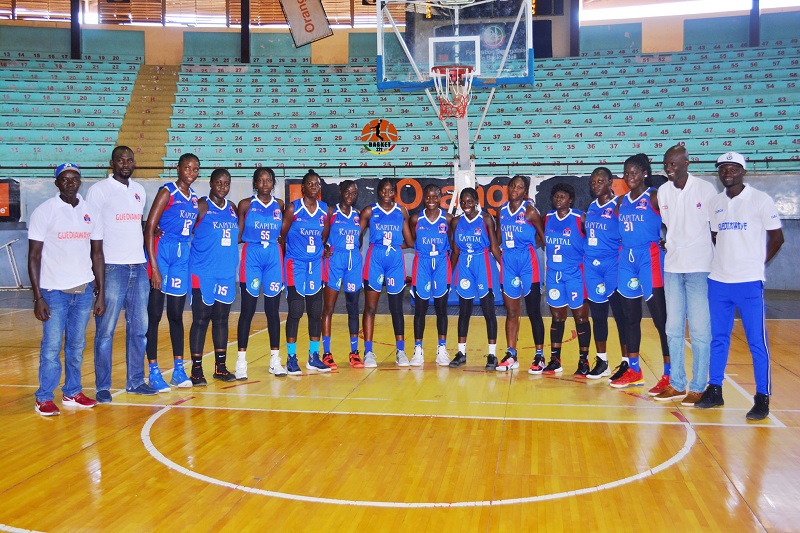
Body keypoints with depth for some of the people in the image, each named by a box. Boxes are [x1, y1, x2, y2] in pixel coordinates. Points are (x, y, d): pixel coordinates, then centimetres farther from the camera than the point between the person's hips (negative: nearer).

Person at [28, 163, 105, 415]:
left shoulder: (90, 212, 7)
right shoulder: (44, 212, -4)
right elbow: (34, 256, -4)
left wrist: (100, 293, 7)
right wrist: (38, 297, -10)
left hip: (84, 290, 4)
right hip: (54, 290, -4)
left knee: (77, 345, 10)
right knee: (51, 346, -1)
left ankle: (72, 393, 21)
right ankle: (44, 399, 9)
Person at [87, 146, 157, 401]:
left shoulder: (139, 190, 15)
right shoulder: (99, 190, -3)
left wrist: (144, 260, 11)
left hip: (139, 266, 6)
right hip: (112, 266, -6)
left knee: (139, 327, 10)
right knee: (106, 330, -2)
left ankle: (135, 380, 20)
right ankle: (102, 386, 6)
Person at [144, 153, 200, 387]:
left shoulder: (194, 199, 13)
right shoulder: (167, 192, -6)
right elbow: (149, 228, -11)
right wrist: (154, 267, -17)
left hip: (182, 255, 6)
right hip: (162, 252, -6)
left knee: (176, 315, 10)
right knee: (154, 314, -2)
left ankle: (178, 369, 13)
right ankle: (153, 370, 4)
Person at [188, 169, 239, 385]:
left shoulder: (233, 208, 13)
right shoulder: (201, 206, -5)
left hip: (226, 272, 6)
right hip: (203, 272, -5)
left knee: (221, 319, 11)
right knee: (200, 319, -1)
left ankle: (221, 367, 20)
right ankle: (196, 369, 5)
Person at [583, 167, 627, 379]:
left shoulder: (618, 205, -6)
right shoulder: (591, 207, 13)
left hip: (613, 264, -6)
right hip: (592, 266, 6)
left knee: (620, 314, 0)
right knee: (597, 314, 11)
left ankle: (626, 362, 7)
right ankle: (602, 361, 20)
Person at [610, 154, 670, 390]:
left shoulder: (655, 197, -4)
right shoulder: (622, 201, 14)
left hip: (650, 258, -7)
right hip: (627, 258, 7)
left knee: (660, 317, -6)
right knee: (630, 317, 12)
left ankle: (669, 375, -2)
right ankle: (633, 371, 22)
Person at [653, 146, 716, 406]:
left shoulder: (706, 189, -5)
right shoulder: (662, 191, 7)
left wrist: (717, 262, -1)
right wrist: (671, 246, 7)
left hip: (700, 267, -5)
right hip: (672, 267, 5)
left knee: (699, 330, -1)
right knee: (674, 329, 9)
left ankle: (698, 387, 7)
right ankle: (677, 384, 18)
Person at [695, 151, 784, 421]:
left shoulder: (761, 200, -2)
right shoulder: (714, 203, 10)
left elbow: (777, 237, 1)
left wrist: (758, 264, -1)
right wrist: (723, 261, 7)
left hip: (749, 282, -5)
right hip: (718, 280, 5)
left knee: (757, 342, -1)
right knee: (718, 338, 10)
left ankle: (762, 398, 5)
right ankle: (714, 390, 19)